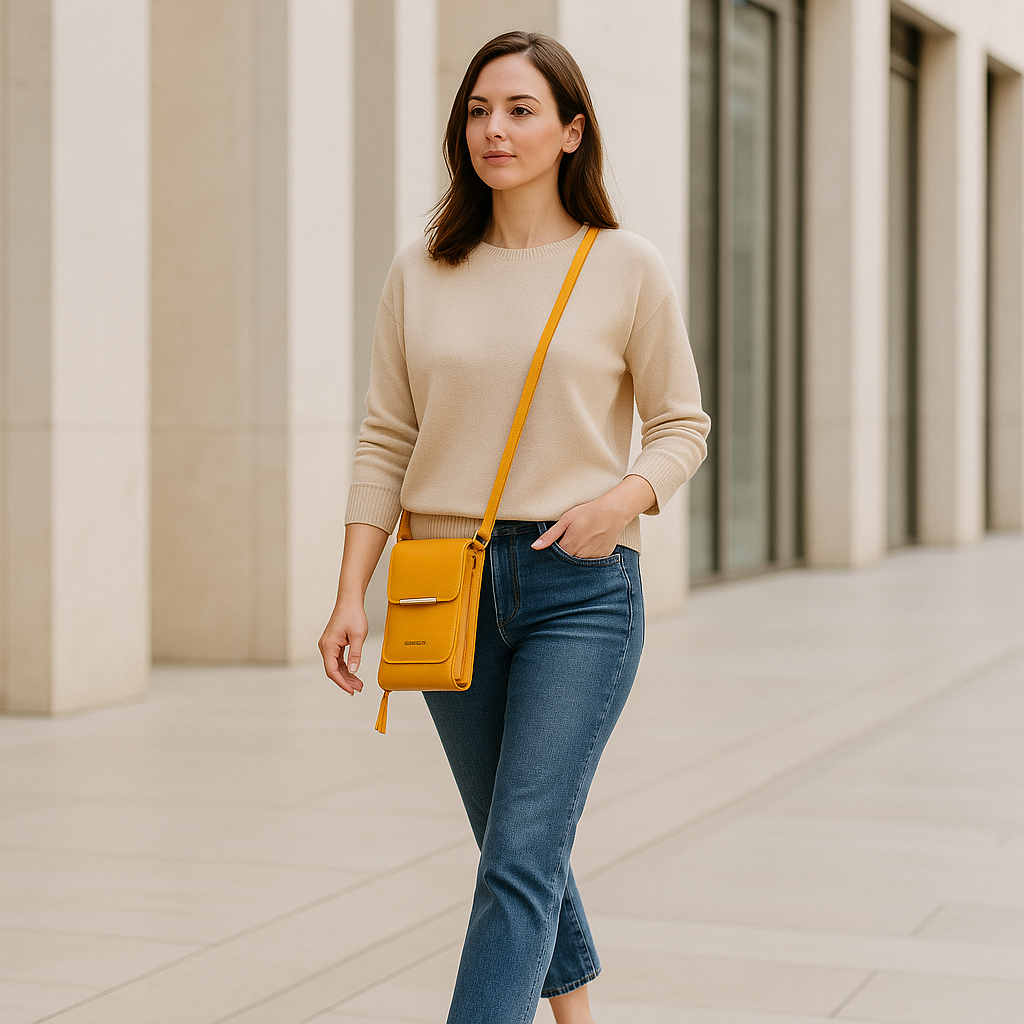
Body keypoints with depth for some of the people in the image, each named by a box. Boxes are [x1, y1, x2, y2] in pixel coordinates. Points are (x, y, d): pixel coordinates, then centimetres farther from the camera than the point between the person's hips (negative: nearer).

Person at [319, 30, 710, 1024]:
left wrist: (629, 496, -15)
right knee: (513, 845, 16)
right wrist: (349, 596, -1)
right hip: (448, 580, 4)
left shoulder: (627, 269, -1)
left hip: (581, 585, -3)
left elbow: (682, 423, 6)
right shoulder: (420, 273, 5)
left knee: (521, 858, -10)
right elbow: (385, 441, 6)